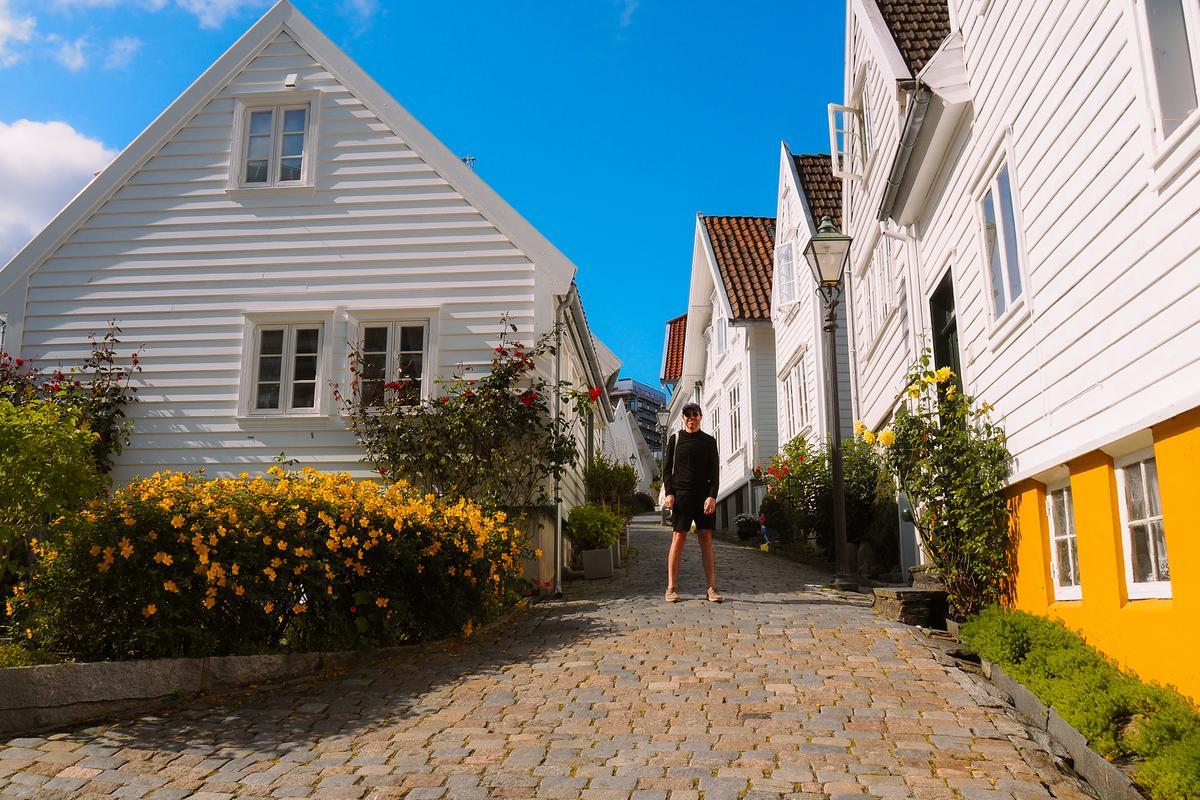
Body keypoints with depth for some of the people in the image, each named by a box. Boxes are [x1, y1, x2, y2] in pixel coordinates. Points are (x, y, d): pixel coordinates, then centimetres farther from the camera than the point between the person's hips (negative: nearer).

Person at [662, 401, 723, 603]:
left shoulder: (709, 441, 11)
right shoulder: (675, 439, 10)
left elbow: (715, 471, 6)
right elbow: (667, 469, 8)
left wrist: (712, 496, -7)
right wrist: (669, 493, -5)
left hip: (704, 496, 1)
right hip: (681, 495, -1)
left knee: (706, 540, 0)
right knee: (678, 538, -5)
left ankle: (712, 588, 1)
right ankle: (672, 588, -2)